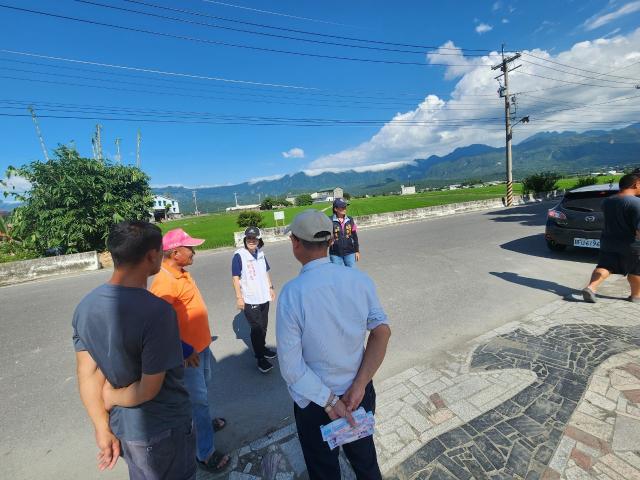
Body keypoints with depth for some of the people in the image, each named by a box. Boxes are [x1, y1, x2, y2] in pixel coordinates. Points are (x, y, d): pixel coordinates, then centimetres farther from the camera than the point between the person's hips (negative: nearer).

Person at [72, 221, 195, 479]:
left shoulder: (86, 306, -10)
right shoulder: (157, 311, -32)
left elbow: (87, 375, -5)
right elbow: (149, 389, -25)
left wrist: (103, 429, 2)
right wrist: (111, 397, -5)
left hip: (120, 427, 6)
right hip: (163, 430, -6)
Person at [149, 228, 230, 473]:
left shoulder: (182, 272, 1)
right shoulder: (164, 281, -28)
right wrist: (186, 350, -23)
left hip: (202, 344, 9)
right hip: (188, 352, -8)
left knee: (204, 389, 27)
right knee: (198, 398, 7)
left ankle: (203, 421, 51)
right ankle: (205, 453, 25)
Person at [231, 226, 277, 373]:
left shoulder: (260, 253, 5)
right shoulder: (239, 255, -14)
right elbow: (235, 277, -13)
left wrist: (271, 287, 15)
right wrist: (239, 297, -15)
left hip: (264, 297, 6)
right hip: (249, 300, -6)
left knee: (263, 326, 19)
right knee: (256, 328, 1)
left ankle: (262, 347, 39)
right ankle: (260, 359, 14)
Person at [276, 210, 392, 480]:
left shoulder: (292, 293, -26)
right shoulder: (360, 279, -15)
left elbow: (291, 366, -22)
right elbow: (382, 332, -13)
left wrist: (329, 401, -13)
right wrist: (358, 385, -12)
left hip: (315, 400, -3)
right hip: (361, 393, 4)